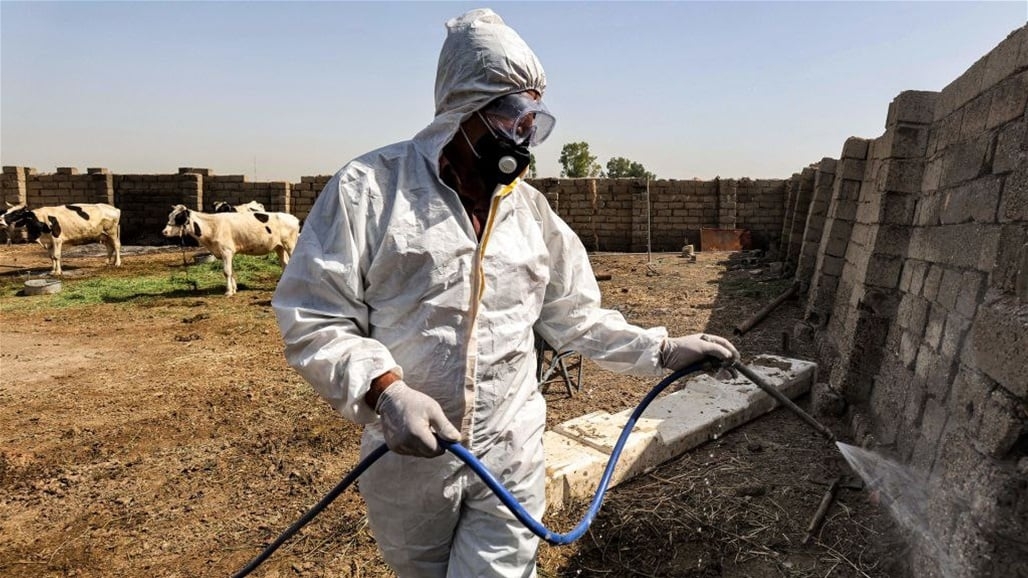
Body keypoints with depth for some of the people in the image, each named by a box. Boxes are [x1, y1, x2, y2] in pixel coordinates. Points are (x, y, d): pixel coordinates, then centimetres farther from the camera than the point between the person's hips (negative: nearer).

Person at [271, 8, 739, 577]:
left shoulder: (531, 209, 5)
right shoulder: (372, 186, -11)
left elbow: (575, 315, 11)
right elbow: (310, 317, -12)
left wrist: (663, 350, 2)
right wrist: (385, 388, -26)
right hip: (406, 457, -1)